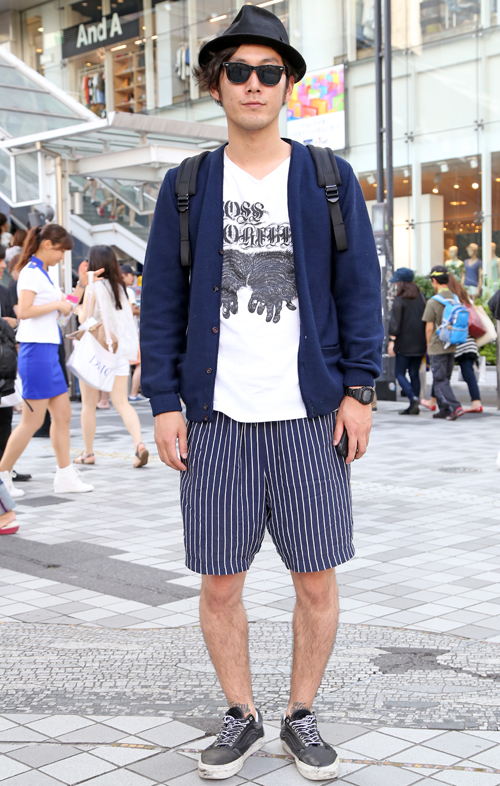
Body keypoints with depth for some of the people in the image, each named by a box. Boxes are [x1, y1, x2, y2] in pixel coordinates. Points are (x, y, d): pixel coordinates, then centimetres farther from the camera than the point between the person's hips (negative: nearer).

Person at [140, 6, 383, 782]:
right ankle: (241, 717, 25)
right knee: (219, 582, 5)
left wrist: (359, 390, -4)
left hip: (309, 417, 0)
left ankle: (302, 717, 25)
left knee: (317, 579, 5)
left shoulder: (329, 180, 6)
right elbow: (162, 303, 5)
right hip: (217, 420, 1)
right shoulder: (186, 187, 7)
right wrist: (164, 404, -2)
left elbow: (360, 290, 4)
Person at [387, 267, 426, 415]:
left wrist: (391, 340, -12)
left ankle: (413, 398, -17)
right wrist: (425, 340, 18)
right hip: (419, 343, 6)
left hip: (404, 343, -6)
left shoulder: (400, 300, -9)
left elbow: (395, 321, -13)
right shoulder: (421, 297, 9)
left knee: (400, 373, 3)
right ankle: (414, 406, 8)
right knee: (414, 374, 10)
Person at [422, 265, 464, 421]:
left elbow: (429, 328, -10)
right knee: (445, 379, 15)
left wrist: (429, 345, 4)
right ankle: (445, 409, 18)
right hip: (452, 347, 6)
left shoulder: (433, 302, -14)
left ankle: (455, 407, -15)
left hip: (437, 348, -6)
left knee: (440, 380, -2)